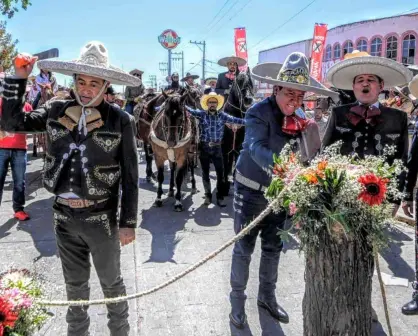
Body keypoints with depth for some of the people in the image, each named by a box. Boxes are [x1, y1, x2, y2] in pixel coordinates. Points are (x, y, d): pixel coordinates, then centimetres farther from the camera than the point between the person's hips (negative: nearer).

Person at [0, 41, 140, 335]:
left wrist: (128, 222, -9)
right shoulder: (57, 111, 0)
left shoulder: (121, 120, -11)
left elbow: (130, 177, -9)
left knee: (111, 282, 16)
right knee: (75, 284, 21)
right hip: (64, 216, 3)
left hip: (101, 218, -3)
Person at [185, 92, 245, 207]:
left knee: (220, 173, 0)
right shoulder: (201, 114, -1)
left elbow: (235, 120, -4)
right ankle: (208, 195, 24)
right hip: (204, 147, 0)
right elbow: (190, 111, -11)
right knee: (205, 173, 10)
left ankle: (219, 197, 11)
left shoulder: (222, 115, 1)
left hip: (217, 148, 0)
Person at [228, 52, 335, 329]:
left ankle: (267, 296, 36)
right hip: (251, 191, -6)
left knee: (273, 247, 17)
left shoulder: (298, 120, 1)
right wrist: (276, 166, -50)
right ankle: (237, 300, 21)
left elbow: (307, 157, 2)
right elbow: (255, 147, -34)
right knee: (244, 248, 3)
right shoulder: (259, 112, -18)